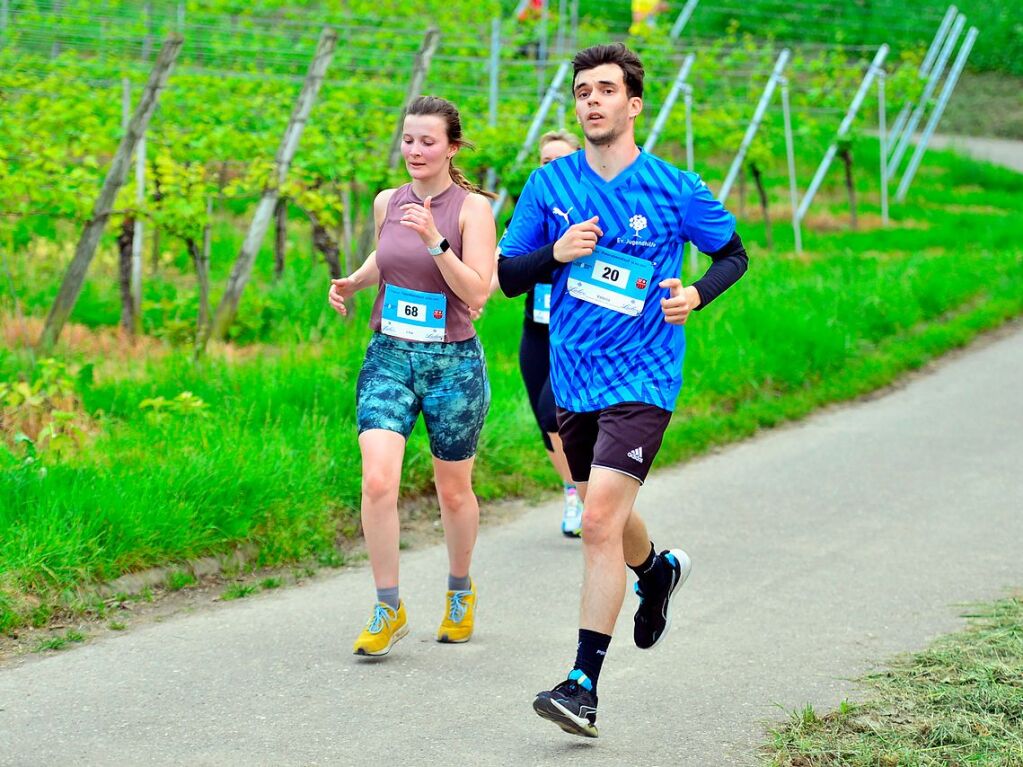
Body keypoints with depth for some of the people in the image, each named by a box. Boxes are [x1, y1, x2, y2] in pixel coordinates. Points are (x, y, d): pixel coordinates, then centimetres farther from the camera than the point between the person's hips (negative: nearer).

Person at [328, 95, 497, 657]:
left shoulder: (472, 208, -8)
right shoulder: (387, 203, 5)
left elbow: (477, 293, -16)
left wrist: (435, 240, -27)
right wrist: (352, 282, 7)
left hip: (452, 363, -3)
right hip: (388, 357, 3)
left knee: (453, 492, 11)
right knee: (377, 481, -15)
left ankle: (460, 590, 38)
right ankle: (388, 609, -4)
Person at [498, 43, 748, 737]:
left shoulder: (675, 190, -5)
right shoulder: (550, 184, 3)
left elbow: (734, 253, 10)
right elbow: (509, 276, 6)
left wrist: (696, 296, -10)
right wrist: (556, 252, -14)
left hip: (641, 379, -5)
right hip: (573, 377, 5)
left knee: (600, 519, -16)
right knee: (605, 517, 21)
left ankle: (584, 685, -14)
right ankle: (658, 570, 56)